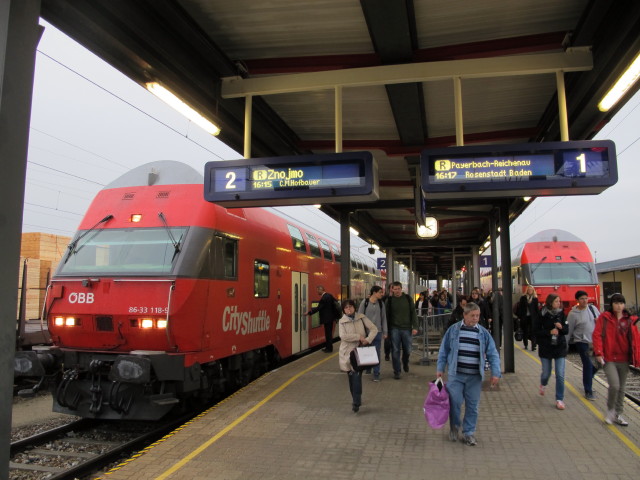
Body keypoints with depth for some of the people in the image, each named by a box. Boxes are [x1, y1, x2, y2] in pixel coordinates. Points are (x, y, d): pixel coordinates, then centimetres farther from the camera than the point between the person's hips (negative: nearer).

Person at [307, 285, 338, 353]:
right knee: (329, 333, 16)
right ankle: (328, 346, 25)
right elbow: (335, 302, 14)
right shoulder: (329, 295, 6)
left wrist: (309, 312, -16)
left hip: (327, 318, -10)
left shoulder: (324, 298, -22)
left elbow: (318, 308, -22)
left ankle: (329, 348, 8)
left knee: (328, 333, 0)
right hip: (331, 317, 10)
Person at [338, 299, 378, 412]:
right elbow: (343, 336, -15)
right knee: (351, 377, 8)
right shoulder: (342, 321, -1)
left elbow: (374, 329, 2)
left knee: (357, 376, -11)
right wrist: (359, 336, -15)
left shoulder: (361, 318, 2)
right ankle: (356, 399, 27)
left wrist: (368, 339, -13)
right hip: (347, 352, 1)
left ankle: (356, 402, -6)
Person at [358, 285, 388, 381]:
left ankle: (376, 373, 8)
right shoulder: (365, 302, -4)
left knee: (377, 352, 1)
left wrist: (385, 331, 5)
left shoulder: (381, 303, 4)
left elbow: (384, 318, 7)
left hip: (377, 331, 1)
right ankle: (368, 367, 33)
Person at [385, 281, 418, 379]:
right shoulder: (389, 300, 0)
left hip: (406, 328, 1)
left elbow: (413, 313, 1)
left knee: (407, 350, 11)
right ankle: (396, 371, 10)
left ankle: (405, 363, 40)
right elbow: (387, 315, 0)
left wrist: (415, 327, -6)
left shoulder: (408, 299, 2)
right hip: (394, 329, -1)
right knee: (395, 351, 0)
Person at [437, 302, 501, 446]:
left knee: (472, 406, 8)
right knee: (454, 402, -2)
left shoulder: (484, 333, 2)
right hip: (455, 375, -1)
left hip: (475, 377, 1)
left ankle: (469, 432, 25)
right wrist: (440, 369, 4)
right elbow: (444, 350, 5)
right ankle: (454, 427, 24)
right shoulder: (453, 330, -1)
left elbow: (493, 354, 5)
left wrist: (496, 373, -4)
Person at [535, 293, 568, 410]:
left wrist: (561, 327, -17)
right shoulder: (542, 315, -8)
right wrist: (549, 332, -20)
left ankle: (559, 399, 7)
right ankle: (543, 385, 45)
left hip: (560, 348, 2)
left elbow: (566, 330, 4)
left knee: (560, 375, -4)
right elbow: (536, 331, -8)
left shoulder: (561, 314, -1)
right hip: (546, 348, -1)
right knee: (546, 373, 11)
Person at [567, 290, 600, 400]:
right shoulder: (573, 314, -10)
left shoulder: (593, 308, 3)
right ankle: (588, 391, 7)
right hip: (582, 342, -5)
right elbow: (569, 330, -5)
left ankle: (587, 381, 39)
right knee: (588, 365, -6)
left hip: (595, 341, 5)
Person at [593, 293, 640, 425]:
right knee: (614, 385, -15)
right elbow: (597, 335, -8)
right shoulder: (604, 317, -4)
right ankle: (610, 409, 10)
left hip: (624, 360, 4)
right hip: (608, 358, -4)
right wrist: (598, 352, -15)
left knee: (621, 388, 12)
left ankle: (618, 415, 27)